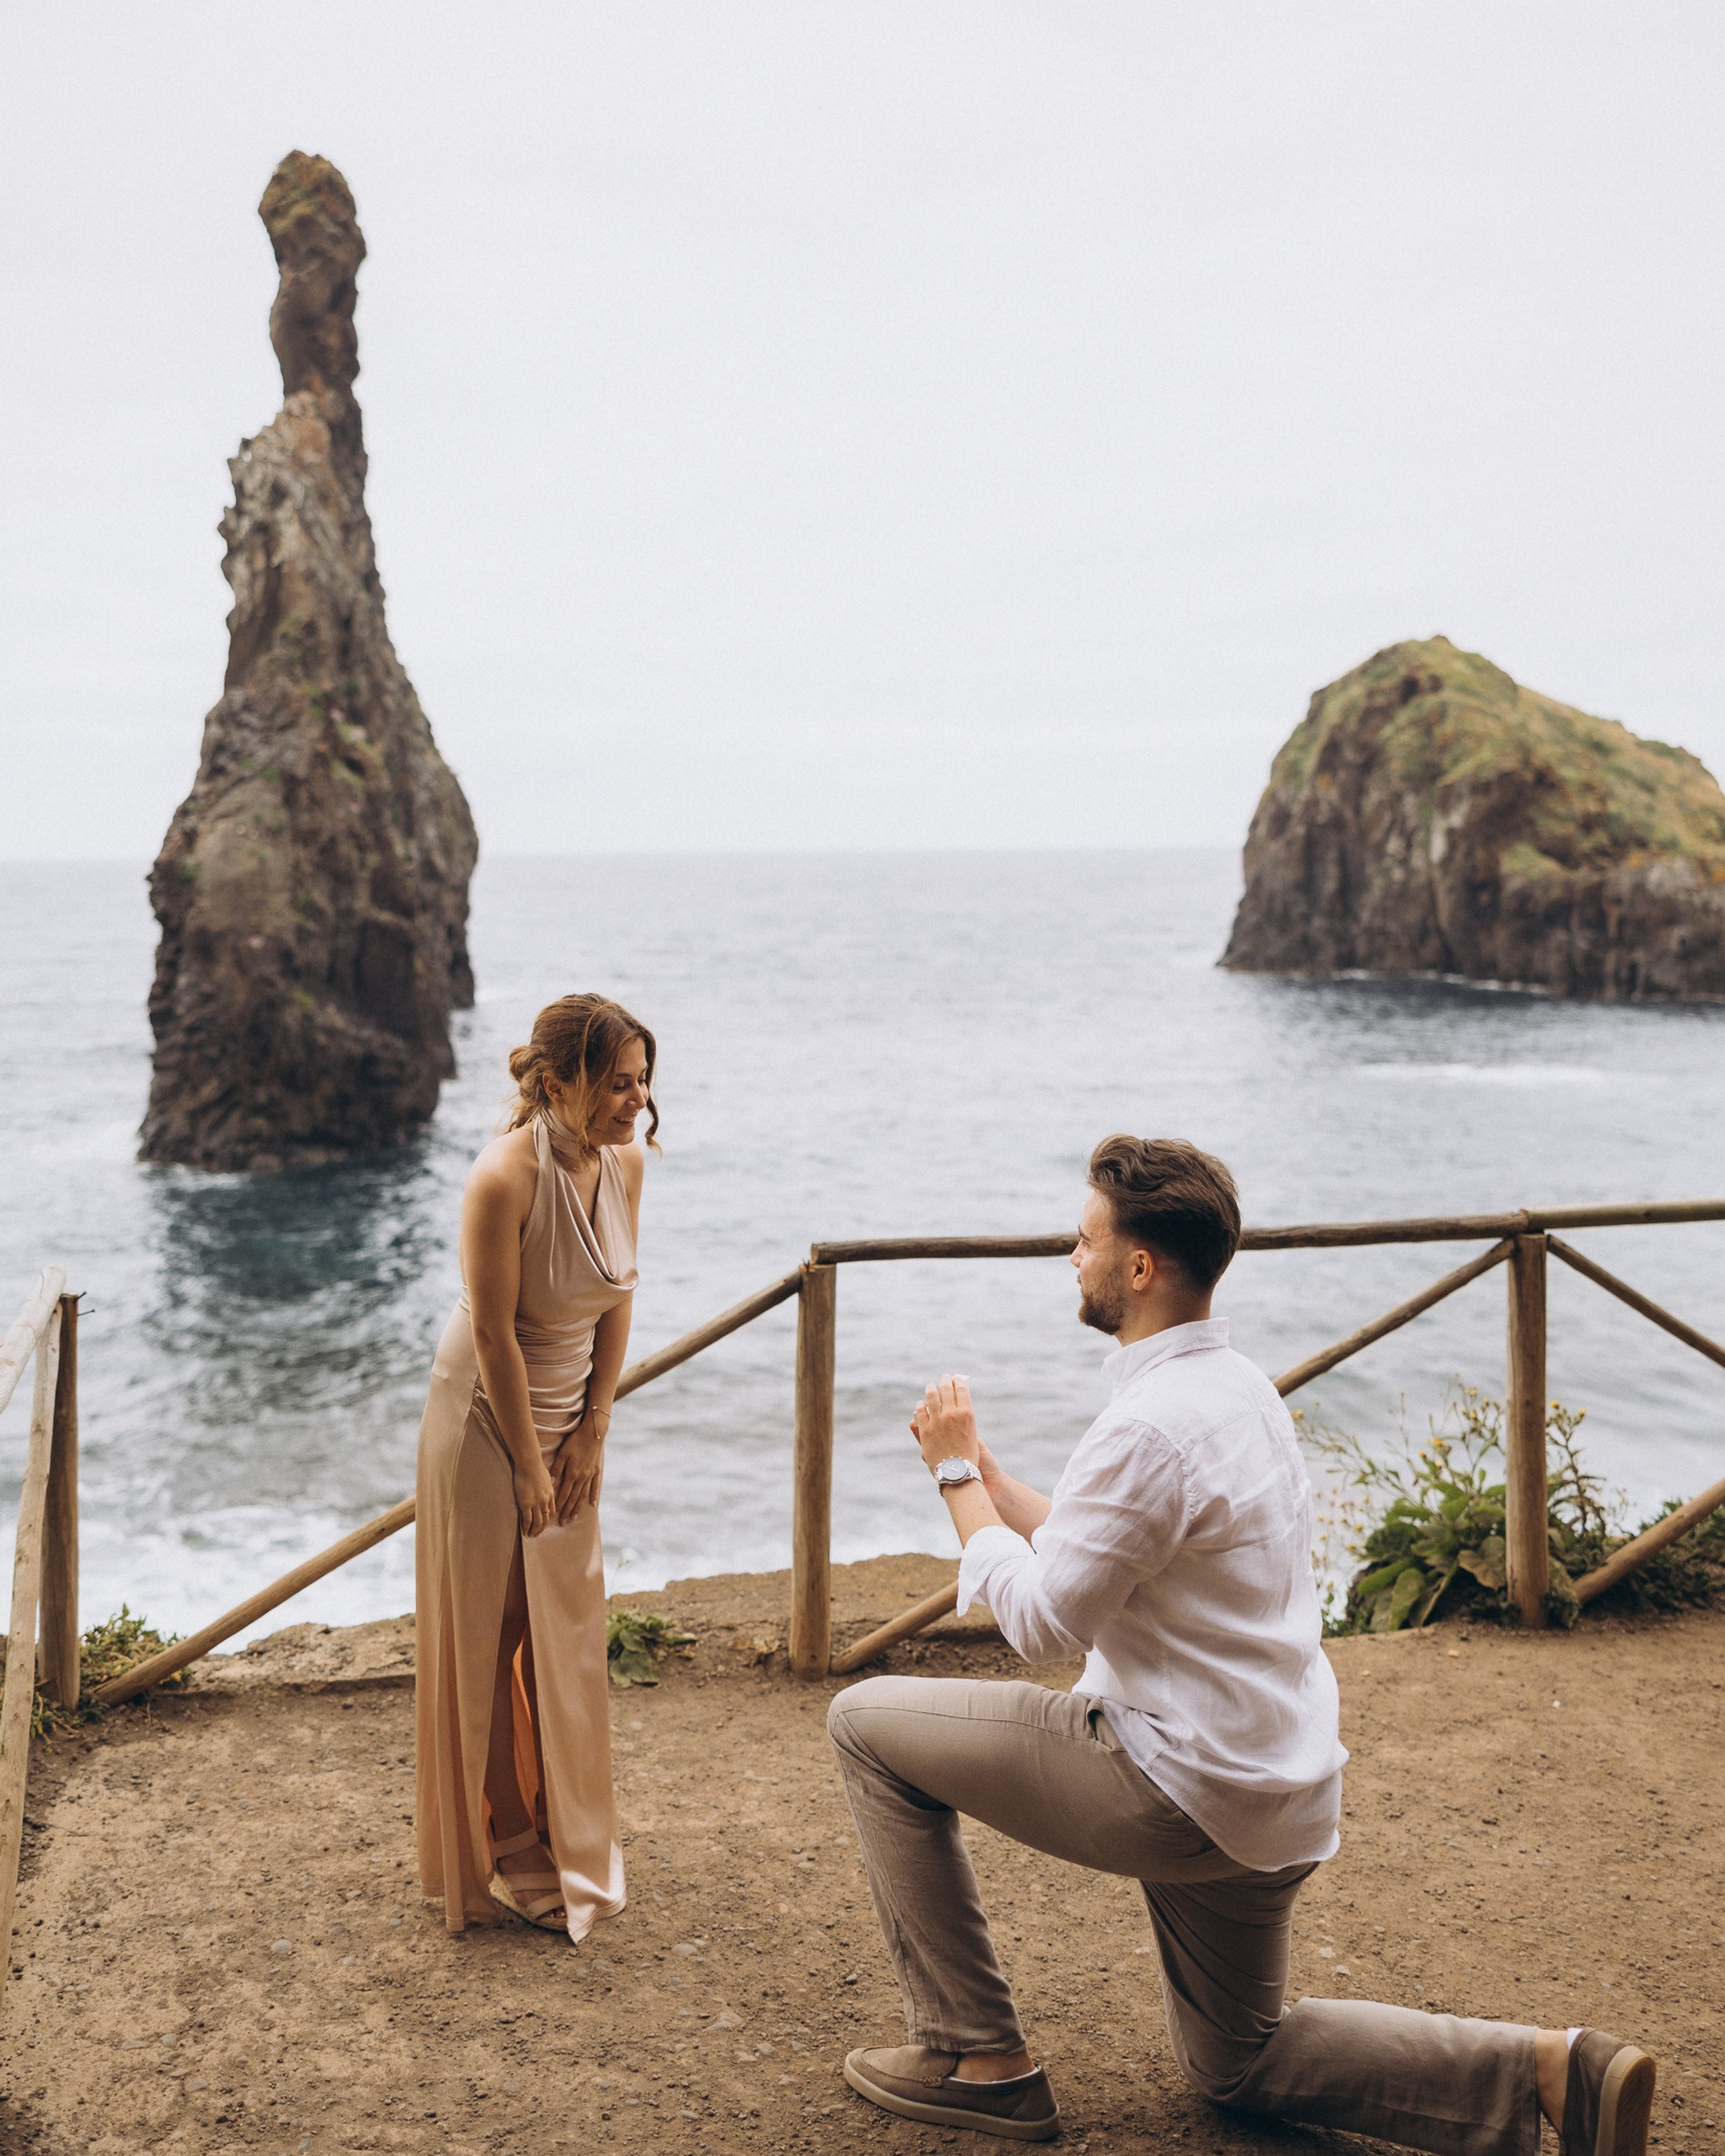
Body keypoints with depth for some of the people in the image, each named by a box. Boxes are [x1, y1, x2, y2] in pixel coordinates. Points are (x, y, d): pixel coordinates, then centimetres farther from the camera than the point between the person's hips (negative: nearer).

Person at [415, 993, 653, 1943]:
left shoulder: (625, 1162, -7)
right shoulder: (504, 1177, -28)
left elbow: (616, 1303, 1)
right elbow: (493, 1335, -22)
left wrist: (591, 1433, 0)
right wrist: (530, 1465, -14)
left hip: (566, 1418, 6)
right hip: (485, 1419, -6)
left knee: (568, 1634, 15)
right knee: (484, 1640, 6)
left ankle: (566, 1839, 33)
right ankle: (493, 1857, 23)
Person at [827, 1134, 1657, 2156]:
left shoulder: (1151, 1428, -24)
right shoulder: (1241, 1385, 7)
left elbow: (1042, 1621, -19)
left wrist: (956, 1474, -7)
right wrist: (982, 1469, 13)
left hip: (1180, 1789, -10)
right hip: (1271, 1791, 10)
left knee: (871, 1722, -1)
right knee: (1238, 2061, 27)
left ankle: (979, 2057, 5)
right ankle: (1552, 2070, 11)